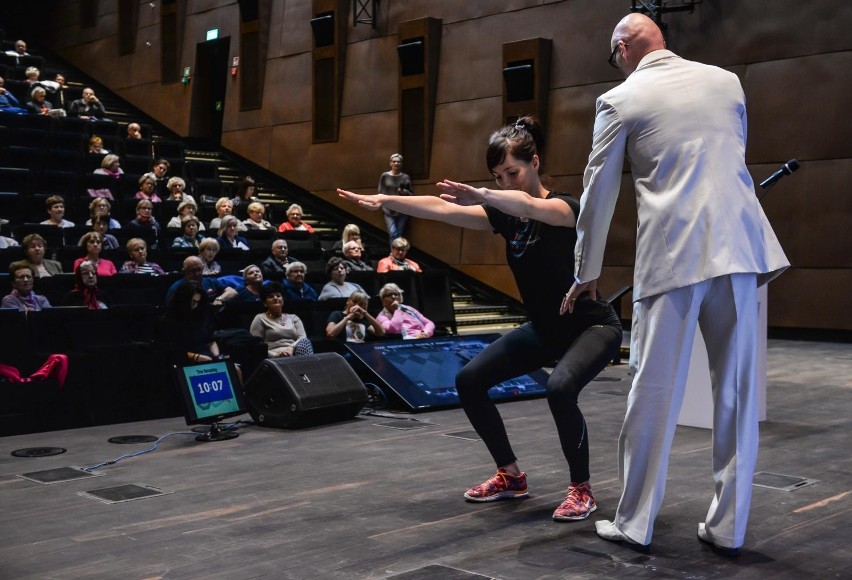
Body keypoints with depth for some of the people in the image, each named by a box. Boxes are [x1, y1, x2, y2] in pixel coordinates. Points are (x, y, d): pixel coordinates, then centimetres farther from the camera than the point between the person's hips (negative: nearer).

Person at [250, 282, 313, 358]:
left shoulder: (293, 318, 25)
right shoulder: (260, 319, 14)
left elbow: (303, 338, 10)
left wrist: (291, 348, -13)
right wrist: (275, 355, -12)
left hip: (296, 354, 4)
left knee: (304, 342, -32)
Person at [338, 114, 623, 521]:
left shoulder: (564, 206, -21)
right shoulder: (504, 216, -2)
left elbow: (529, 206, -45)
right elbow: (441, 209, -13)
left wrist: (481, 195, -65)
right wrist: (385, 201, -26)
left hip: (593, 327, -7)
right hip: (544, 327, 7)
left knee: (560, 388, -35)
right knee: (470, 380, -3)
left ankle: (582, 489, -12)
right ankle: (511, 476, 12)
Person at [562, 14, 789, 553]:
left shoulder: (621, 100, 4)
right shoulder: (727, 81, 15)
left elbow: (598, 193, 7)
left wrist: (586, 274, 17)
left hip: (673, 255, -3)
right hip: (739, 246, 4)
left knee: (654, 390, 3)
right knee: (737, 390, 8)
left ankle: (635, 522, 12)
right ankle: (728, 525, 15)